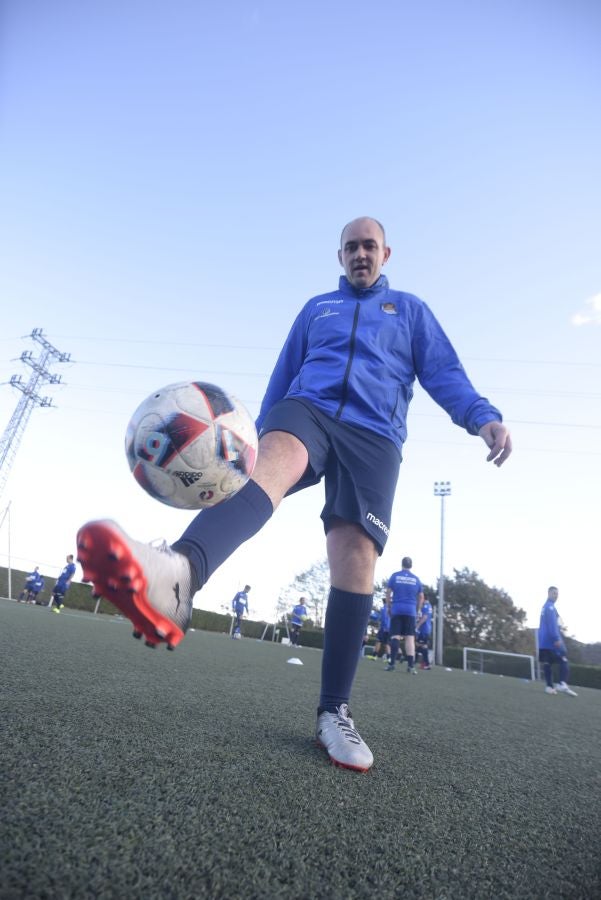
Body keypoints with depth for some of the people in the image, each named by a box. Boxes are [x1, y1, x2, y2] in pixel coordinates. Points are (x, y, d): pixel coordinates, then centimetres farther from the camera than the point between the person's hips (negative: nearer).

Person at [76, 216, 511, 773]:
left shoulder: (410, 310, 25)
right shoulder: (316, 308, 29)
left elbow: (443, 372, 12)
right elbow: (282, 376, 26)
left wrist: (482, 417, -6)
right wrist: (259, 434, 15)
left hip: (374, 434, 0)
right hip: (308, 408, 1)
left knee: (356, 552, -18)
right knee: (275, 455, -36)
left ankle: (333, 712, -8)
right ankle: (177, 576, -66)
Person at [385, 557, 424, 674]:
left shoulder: (394, 576, 4)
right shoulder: (416, 579, 9)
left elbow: (388, 593, 2)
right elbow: (421, 597, 10)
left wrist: (389, 607, 11)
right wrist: (417, 610, 19)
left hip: (396, 610, 0)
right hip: (410, 611, 1)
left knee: (395, 636, 1)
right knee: (410, 637, -1)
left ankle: (392, 663, -8)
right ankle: (411, 666, -4)